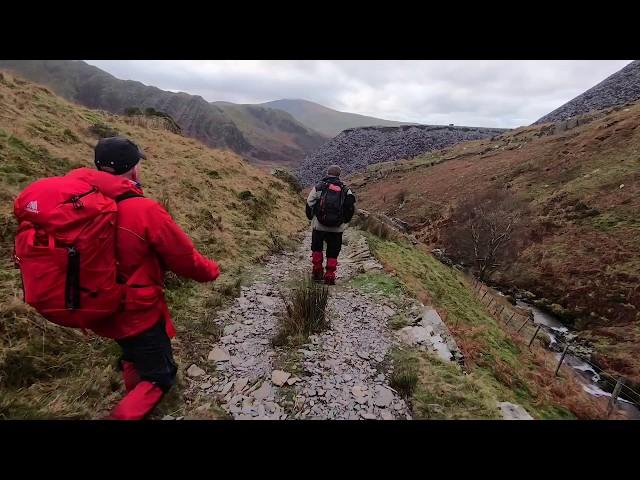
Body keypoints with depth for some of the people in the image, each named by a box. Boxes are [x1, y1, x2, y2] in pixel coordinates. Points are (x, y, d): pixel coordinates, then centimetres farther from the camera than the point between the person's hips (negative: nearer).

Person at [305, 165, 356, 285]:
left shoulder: (318, 187, 3)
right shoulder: (345, 189, 6)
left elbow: (309, 204, -2)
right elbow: (351, 205, -4)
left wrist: (311, 218, 13)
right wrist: (345, 221, 8)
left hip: (319, 225, 0)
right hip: (337, 228, 0)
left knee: (317, 248, 22)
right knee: (333, 252, 13)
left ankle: (317, 271, 19)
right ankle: (330, 276, 13)